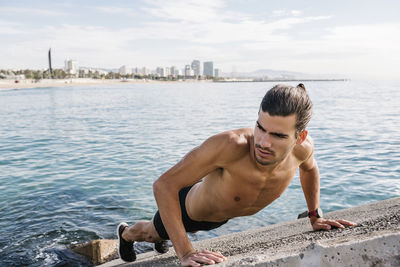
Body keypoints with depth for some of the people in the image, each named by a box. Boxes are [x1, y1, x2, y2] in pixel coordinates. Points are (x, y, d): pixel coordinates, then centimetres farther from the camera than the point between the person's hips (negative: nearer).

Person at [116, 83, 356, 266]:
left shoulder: (303, 147, -31)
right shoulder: (230, 145, -50)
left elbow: (309, 168, -2)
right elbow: (164, 185, -43)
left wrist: (316, 216, 2)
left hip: (222, 216, 5)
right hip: (190, 209, -5)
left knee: (190, 229, 40)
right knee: (156, 231, 30)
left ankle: (159, 236, 76)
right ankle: (126, 233, 67)